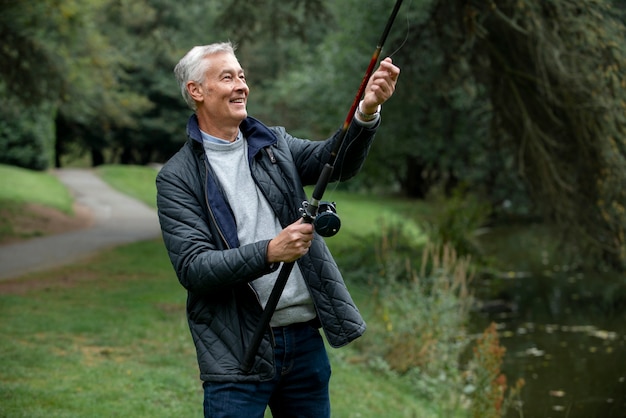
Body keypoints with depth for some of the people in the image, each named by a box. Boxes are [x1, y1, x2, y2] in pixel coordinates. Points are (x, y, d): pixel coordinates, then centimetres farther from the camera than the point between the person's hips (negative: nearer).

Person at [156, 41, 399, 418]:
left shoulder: (274, 144, 10)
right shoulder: (178, 178, -4)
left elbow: (336, 161, -7)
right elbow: (192, 268, -13)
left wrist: (367, 112, -25)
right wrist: (269, 252, -24)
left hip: (306, 338, 5)